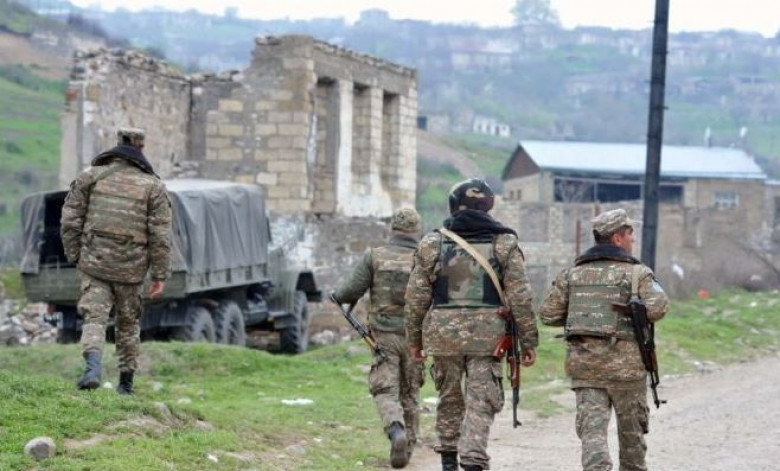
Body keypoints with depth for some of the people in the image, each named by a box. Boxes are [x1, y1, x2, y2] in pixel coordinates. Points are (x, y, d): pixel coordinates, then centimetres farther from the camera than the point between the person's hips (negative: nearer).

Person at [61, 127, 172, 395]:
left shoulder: (90, 177, 4)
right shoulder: (153, 186, 0)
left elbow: (70, 220, 2)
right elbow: (160, 235, -4)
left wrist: (74, 256, 12)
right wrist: (160, 275, 0)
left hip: (94, 262, 0)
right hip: (131, 268, 0)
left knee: (94, 317, -3)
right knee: (128, 323, 15)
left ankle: (93, 366, -29)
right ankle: (126, 381, 21)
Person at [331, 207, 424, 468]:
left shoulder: (375, 256, -3)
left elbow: (351, 291, -6)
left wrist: (338, 296, 16)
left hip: (384, 336, -1)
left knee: (386, 392, -1)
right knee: (410, 395, 15)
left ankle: (397, 432, -28)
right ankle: (407, 447, 18)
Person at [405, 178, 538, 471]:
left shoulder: (432, 244, 4)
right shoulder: (504, 244, 1)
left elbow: (416, 298, 6)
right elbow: (520, 298, -2)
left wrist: (414, 338, 15)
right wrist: (529, 340, 4)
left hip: (443, 333, 2)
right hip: (487, 335, -2)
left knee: (449, 398, 17)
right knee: (481, 402, 0)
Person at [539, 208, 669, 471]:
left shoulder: (573, 273, 10)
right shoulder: (636, 272, -3)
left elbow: (548, 314, 9)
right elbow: (656, 308, -17)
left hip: (583, 362, 3)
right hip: (625, 362, -3)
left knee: (591, 429, -2)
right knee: (631, 430, 14)